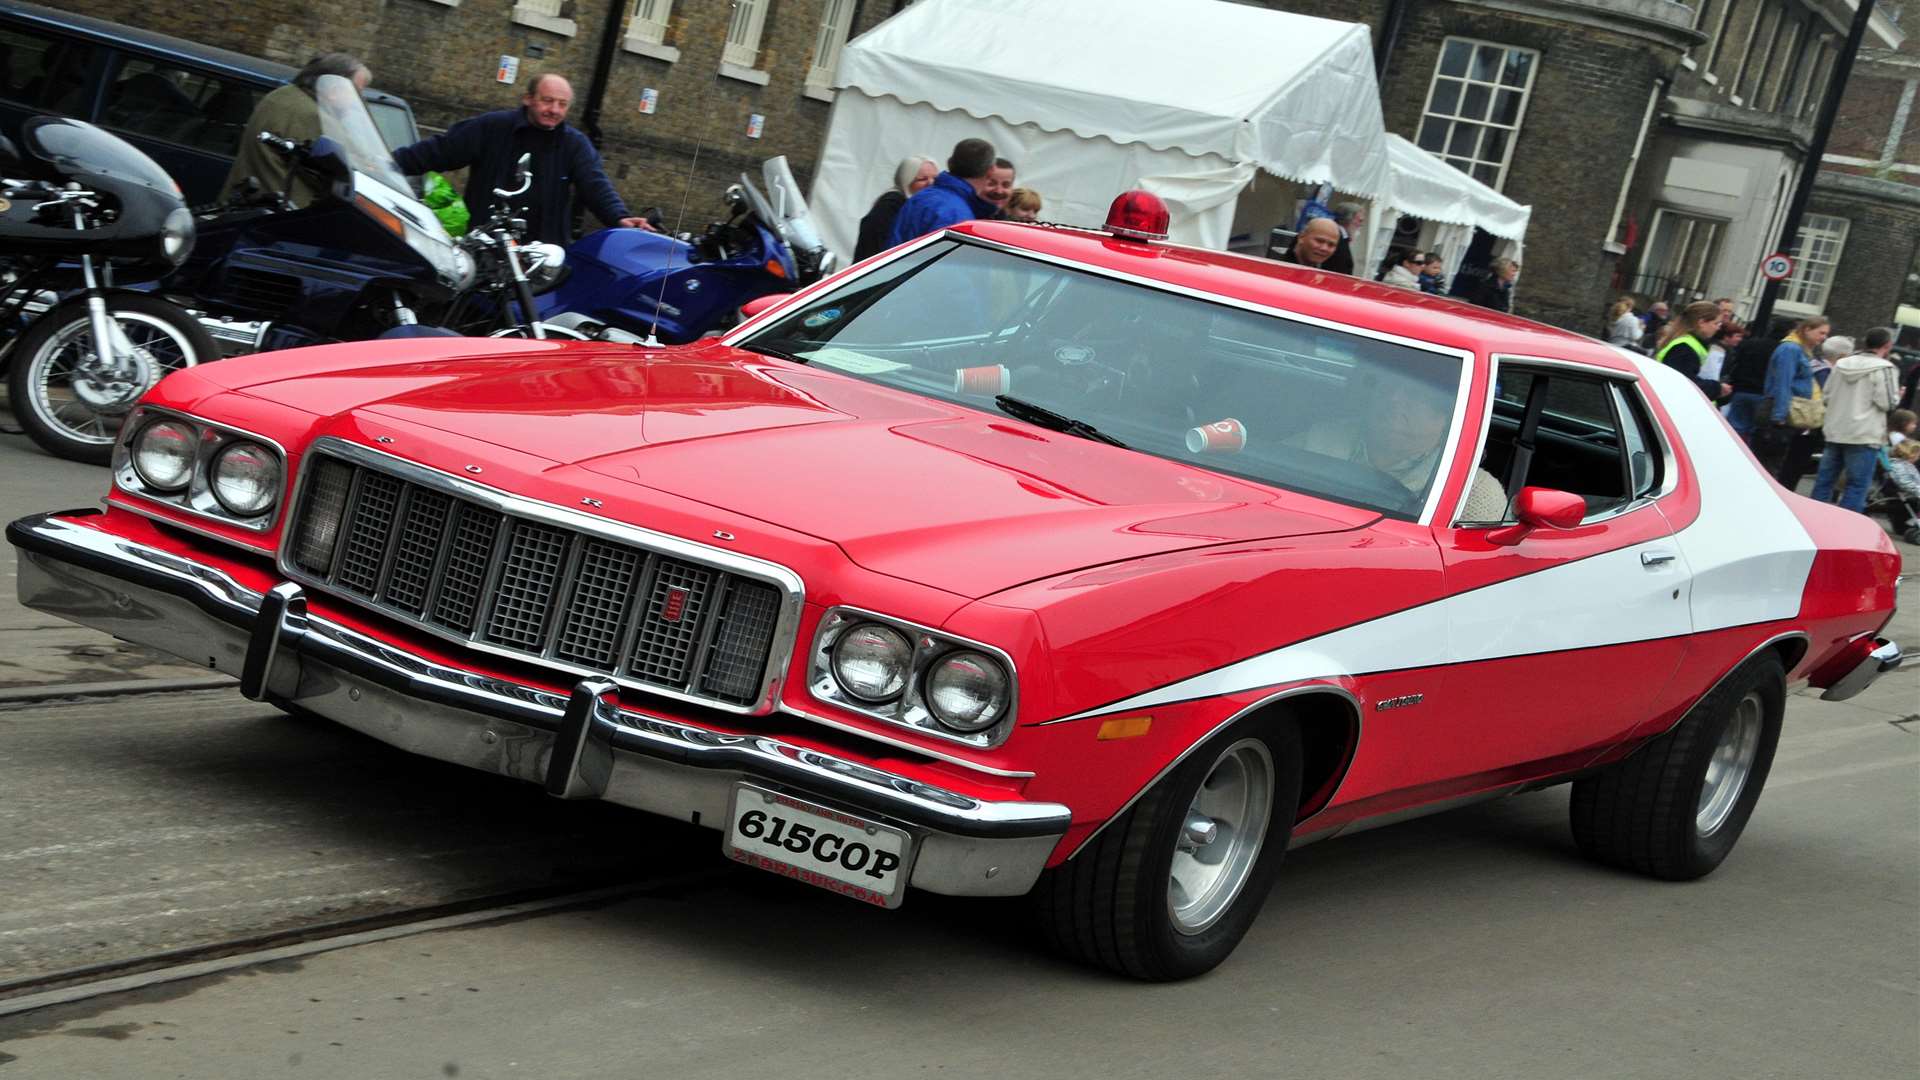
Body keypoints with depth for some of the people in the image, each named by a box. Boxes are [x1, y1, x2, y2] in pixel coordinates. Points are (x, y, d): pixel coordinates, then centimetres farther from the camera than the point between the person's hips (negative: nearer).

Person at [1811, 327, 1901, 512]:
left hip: (1835, 432, 6)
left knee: (1825, 480, 12)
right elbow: (1887, 403, -15)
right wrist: (1897, 396, 5)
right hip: (1865, 435, -6)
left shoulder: (1841, 365, 8)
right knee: (1858, 484, -3)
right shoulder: (1884, 369, -12)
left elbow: (1827, 395, 12)